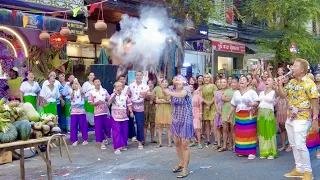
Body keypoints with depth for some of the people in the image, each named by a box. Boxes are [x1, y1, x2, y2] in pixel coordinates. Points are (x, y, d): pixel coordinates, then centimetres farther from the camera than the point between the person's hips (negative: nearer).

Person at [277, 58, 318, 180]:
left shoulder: (309, 83, -13)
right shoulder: (291, 82, 9)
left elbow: (315, 103, -12)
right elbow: (283, 95, 15)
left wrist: (315, 119, -15)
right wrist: (280, 85, -1)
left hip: (302, 119, -8)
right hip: (290, 118, 8)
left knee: (300, 145, -10)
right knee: (293, 145, 12)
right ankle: (299, 169, 24)